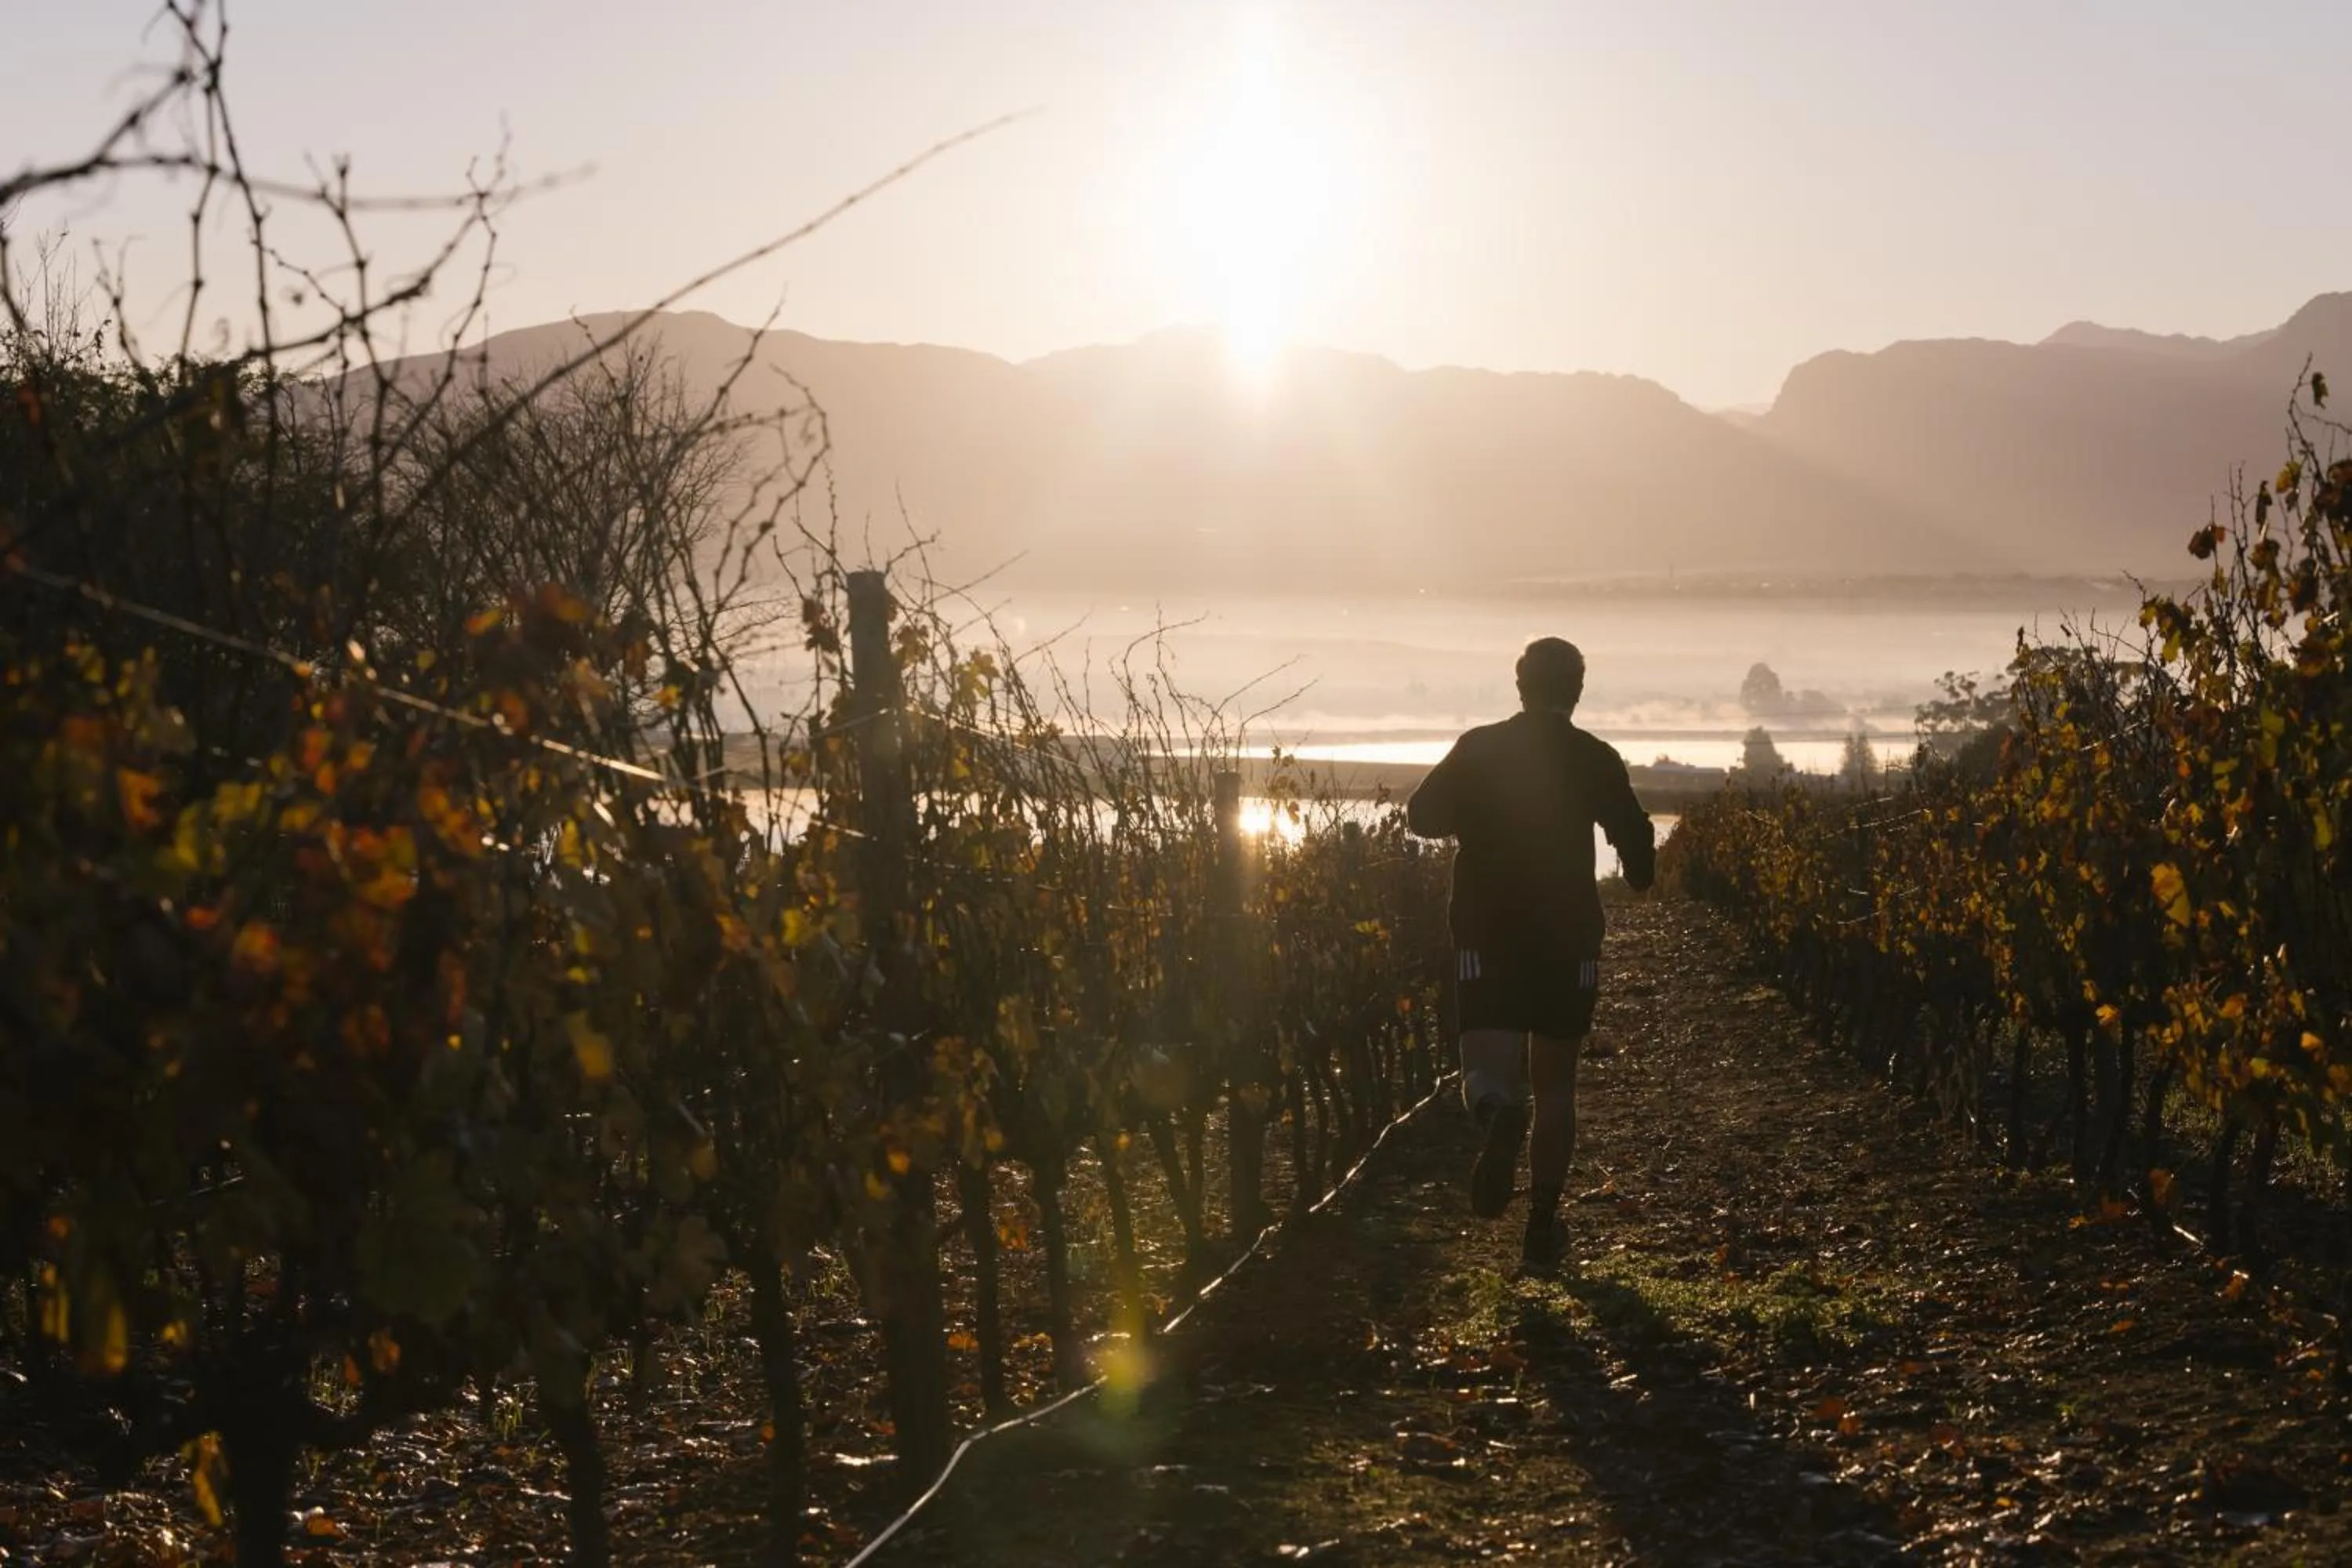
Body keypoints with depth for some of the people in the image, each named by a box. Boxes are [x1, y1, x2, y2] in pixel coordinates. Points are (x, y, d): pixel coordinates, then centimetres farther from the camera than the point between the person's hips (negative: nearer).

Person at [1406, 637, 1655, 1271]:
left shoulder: (1479, 748, 0)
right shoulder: (1594, 758, -3)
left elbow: (1421, 815, -3)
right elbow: (1635, 835, -8)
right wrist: (1640, 878, 15)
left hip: (1486, 934, 0)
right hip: (1568, 937, 0)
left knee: (1490, 1070, -4)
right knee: (1556, 1084, 14)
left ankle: (1500, 1114, -42)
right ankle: (1543, 1227, 12)